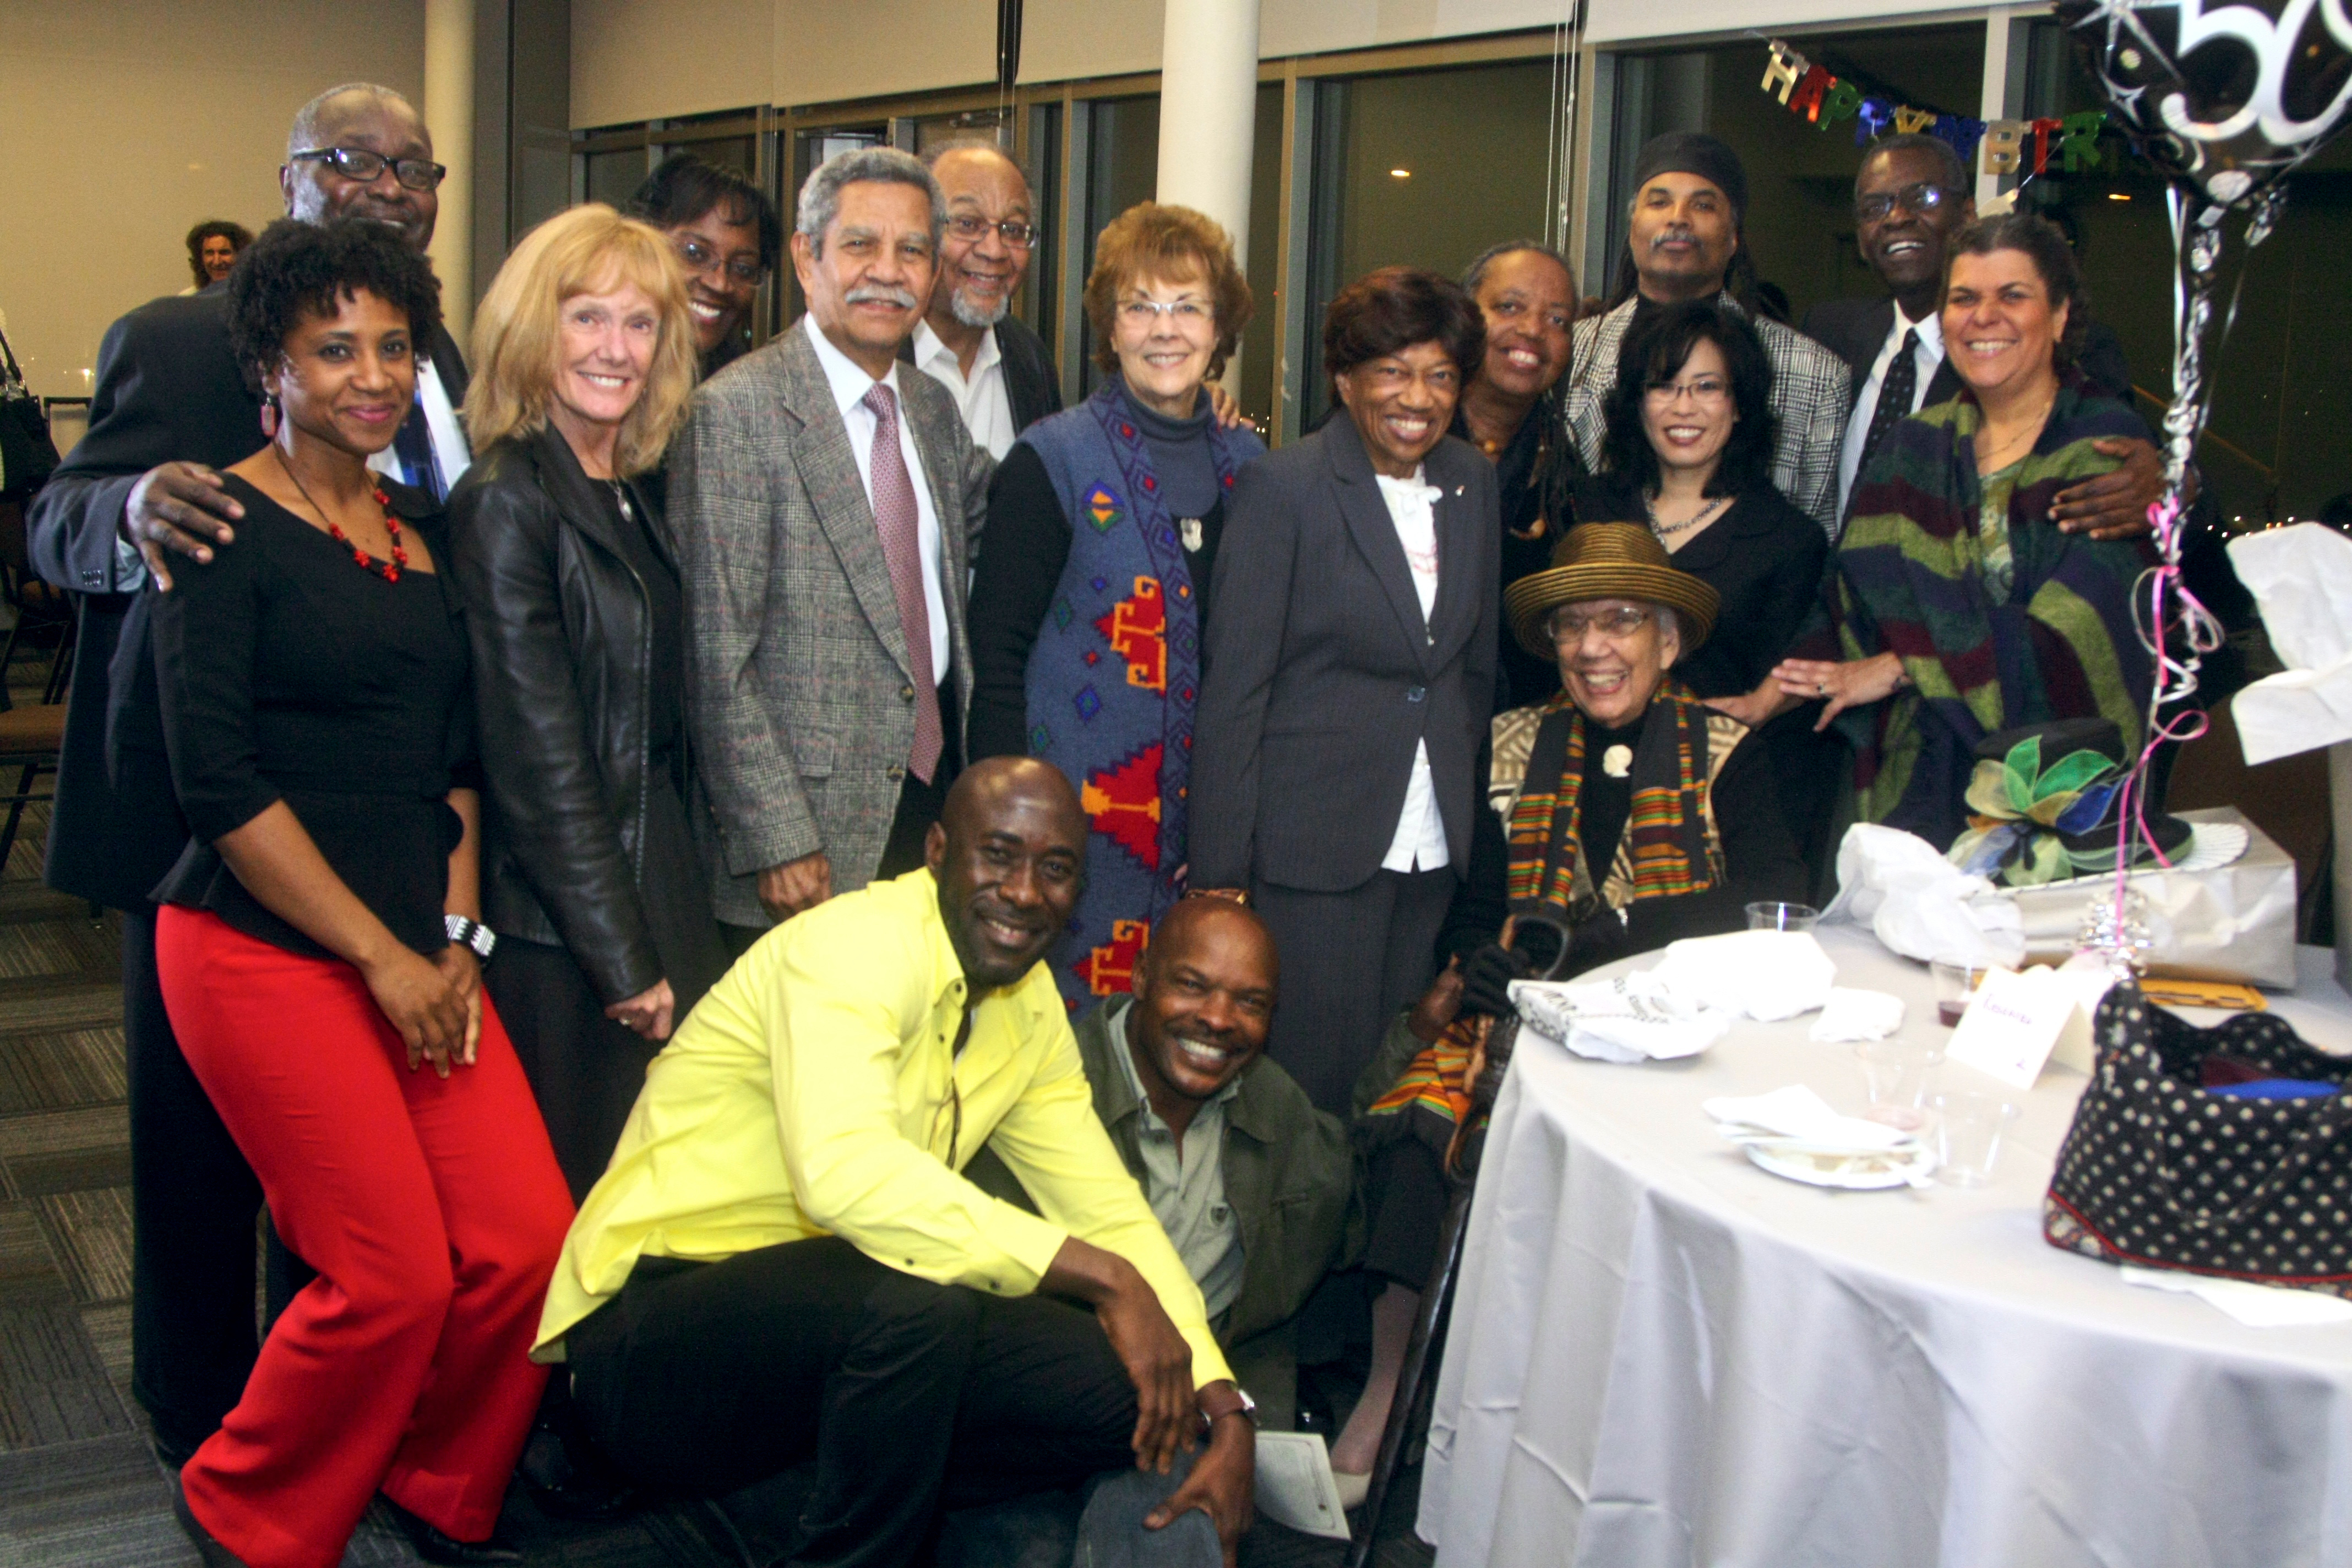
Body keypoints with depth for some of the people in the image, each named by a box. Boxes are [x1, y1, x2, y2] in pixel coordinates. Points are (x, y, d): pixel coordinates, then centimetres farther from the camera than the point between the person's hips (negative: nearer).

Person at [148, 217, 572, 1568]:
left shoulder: (423, 531, 12)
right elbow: (218, 776, -13)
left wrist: (456, 938, 4)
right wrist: (381, 959, -13)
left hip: (418, 953, 6)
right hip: (264, 950, -6)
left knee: (529, 1249, -4)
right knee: (395, 1279, -8)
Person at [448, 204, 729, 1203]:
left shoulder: (632, 497, 11)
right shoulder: (507, 502, -13)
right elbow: (538, 764, -16)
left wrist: (666, 947, 10)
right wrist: (627, 964, -14)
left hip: (657, 896, 8)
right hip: (558, 933, -7)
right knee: (569, 1203, 3)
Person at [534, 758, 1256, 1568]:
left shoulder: (1029, 1005, 9)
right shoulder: (858, 944, -18)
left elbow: (1109, 1210, 7)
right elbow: (841, 1168, -36)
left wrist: (1224, 1409, -8)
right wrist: (1105, 1278, -31)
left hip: (831, 1323, 8)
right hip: (654, 1339, -8)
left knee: (1113, 1388, -9)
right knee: (917, 1299, -35)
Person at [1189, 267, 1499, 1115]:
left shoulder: (1472, 481, 9)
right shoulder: (1283, 488, -8)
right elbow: (1234, 688, -9)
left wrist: (1473, 812, 14)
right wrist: (1220, 871, -11)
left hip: (1435, 845, 5)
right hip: (1314, 847, -5)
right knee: (1312, 1080, -1)